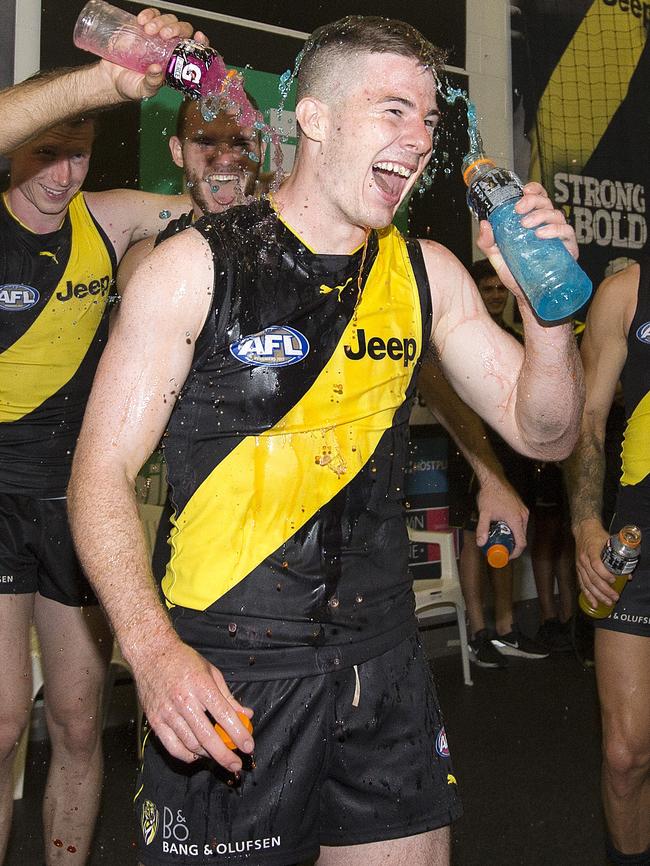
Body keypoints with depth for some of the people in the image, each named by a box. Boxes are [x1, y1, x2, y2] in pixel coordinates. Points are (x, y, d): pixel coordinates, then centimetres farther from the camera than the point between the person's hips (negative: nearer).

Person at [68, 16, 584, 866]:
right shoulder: (196, 267, -9)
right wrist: (153, 649, -24)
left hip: (384, 660, 5)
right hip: (223, 673, -4)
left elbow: (544, 433, 6)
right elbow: (103, 471, -10)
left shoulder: (427, 274, 5)